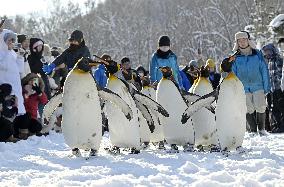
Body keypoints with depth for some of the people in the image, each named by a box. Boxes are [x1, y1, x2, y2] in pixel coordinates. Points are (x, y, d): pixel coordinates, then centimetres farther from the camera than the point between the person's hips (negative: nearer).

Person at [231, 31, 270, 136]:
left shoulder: (257, 54, 3)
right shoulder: (235, 57, 4)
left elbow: (264, 71, 6)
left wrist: (266, 87, 2)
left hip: (258, 86, -1)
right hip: (243, 88, 1)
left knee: (260, 107, -11)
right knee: (248, 109, -2)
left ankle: (261, 129, 6)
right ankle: (253, 130, 11)